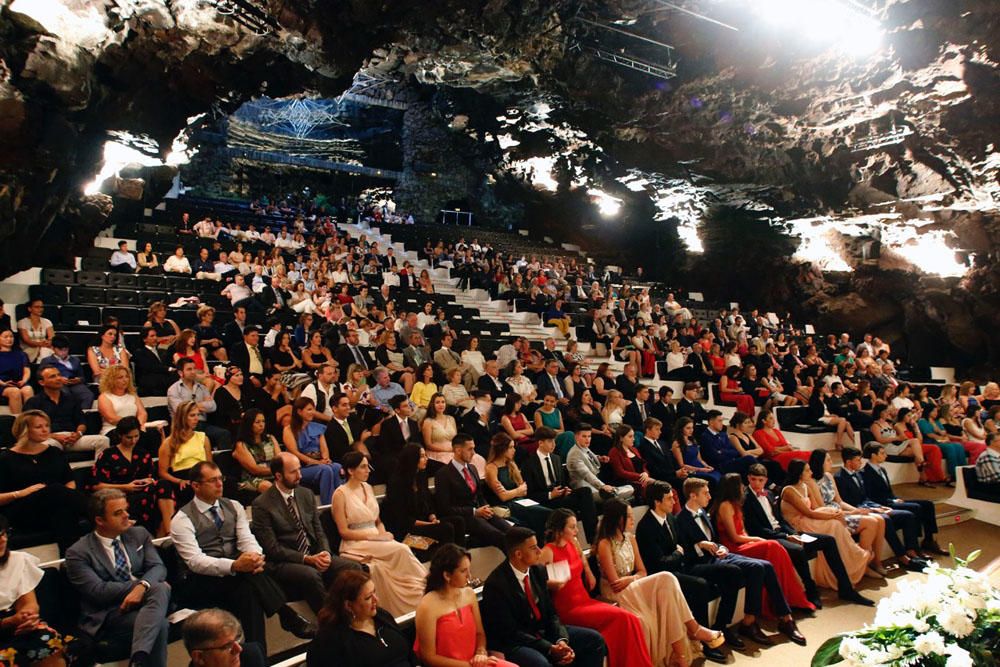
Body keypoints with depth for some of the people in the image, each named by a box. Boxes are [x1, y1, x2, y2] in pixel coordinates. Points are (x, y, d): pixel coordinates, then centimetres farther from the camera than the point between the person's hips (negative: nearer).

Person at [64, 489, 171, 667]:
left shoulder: (139, 534, 13)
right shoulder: (78, 553, 0)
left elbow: (158, 567, 3)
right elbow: (98, 591, -11)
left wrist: (143, 586, -21)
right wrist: (144, 584, -13)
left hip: (146, 601, 4)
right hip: (108, 615, -4)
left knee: (160, 589, -34)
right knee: (160, 624, -34)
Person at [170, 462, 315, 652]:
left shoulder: (234, 507, 11)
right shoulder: (182, 519, -5)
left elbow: (246, 539, 1)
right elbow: (194, 561, -16)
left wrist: (256, 556, -25)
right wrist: (234, 565, -32)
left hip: (237, 572, 4)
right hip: (204, 581, -4)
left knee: (250, 590, -33)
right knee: (252, 577, -34)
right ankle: (288, 616, -30)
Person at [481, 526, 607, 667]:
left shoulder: (538, 571, 0)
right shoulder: (496, 584, -21)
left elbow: (551, 613, 6)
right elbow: (510, 632, -19)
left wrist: (561, 641, -14)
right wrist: (550, 649, -22)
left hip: (543, 632, 7)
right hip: (513, 643, -7)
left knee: (594, 639, -2)